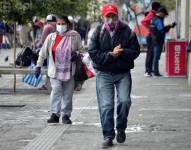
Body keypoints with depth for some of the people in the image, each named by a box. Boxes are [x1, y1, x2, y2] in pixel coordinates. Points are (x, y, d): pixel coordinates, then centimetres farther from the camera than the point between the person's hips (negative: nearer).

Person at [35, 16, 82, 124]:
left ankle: (66, 115, 15)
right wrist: (39, 66, 5)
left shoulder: (75, 36, 1)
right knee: (56, 91, -12)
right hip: (55, 71, 0)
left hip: (69, 71, 0)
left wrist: (76, 54, -11)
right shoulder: (51, 37, 3)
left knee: (68, 94, 6)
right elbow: (43, 52, 8)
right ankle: (55, 114, -12)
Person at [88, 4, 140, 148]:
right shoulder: (98, 32, 1)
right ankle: (108, 136, 2)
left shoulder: (127, 31, 2)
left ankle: (121, 129, 12)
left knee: (125, 101, -12)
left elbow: (135, 51, 0)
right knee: (106, 105, -5)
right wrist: (110, 55, -16)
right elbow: (93, 53, -5)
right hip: (104, 74, 0)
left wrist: (121, 53, -17)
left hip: (123, 73, 0)